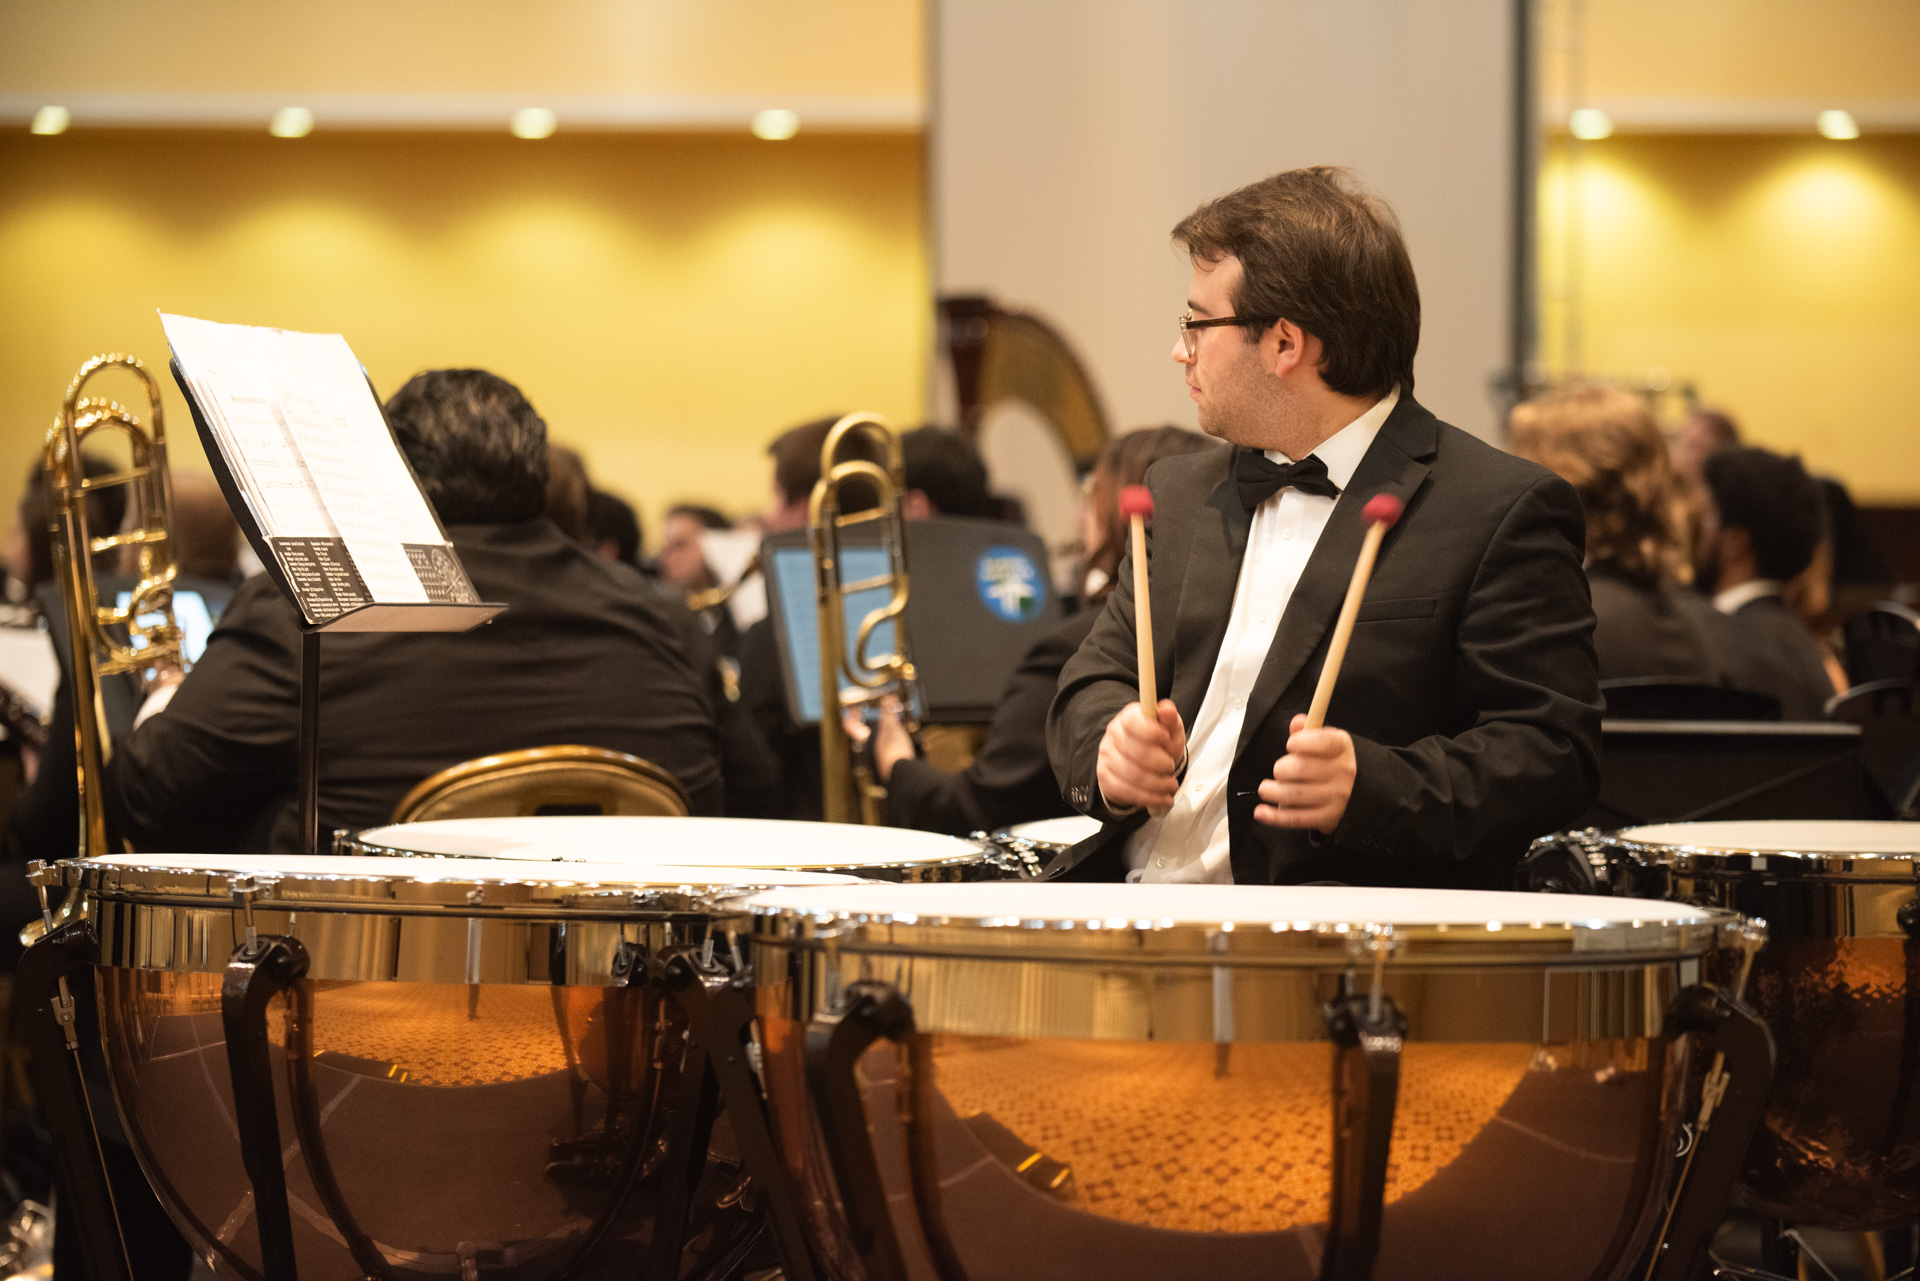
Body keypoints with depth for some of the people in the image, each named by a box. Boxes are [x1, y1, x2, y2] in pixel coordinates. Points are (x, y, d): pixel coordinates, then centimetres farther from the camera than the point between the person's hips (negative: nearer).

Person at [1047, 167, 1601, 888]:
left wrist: (1369, 785, -24)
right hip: (1136, 913, 6)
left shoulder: (1506, 512, -3)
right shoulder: (1181, 496, 20)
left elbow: (1555, 755, -8)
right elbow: (1093, 683, 20)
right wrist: (1111, 743, -5)